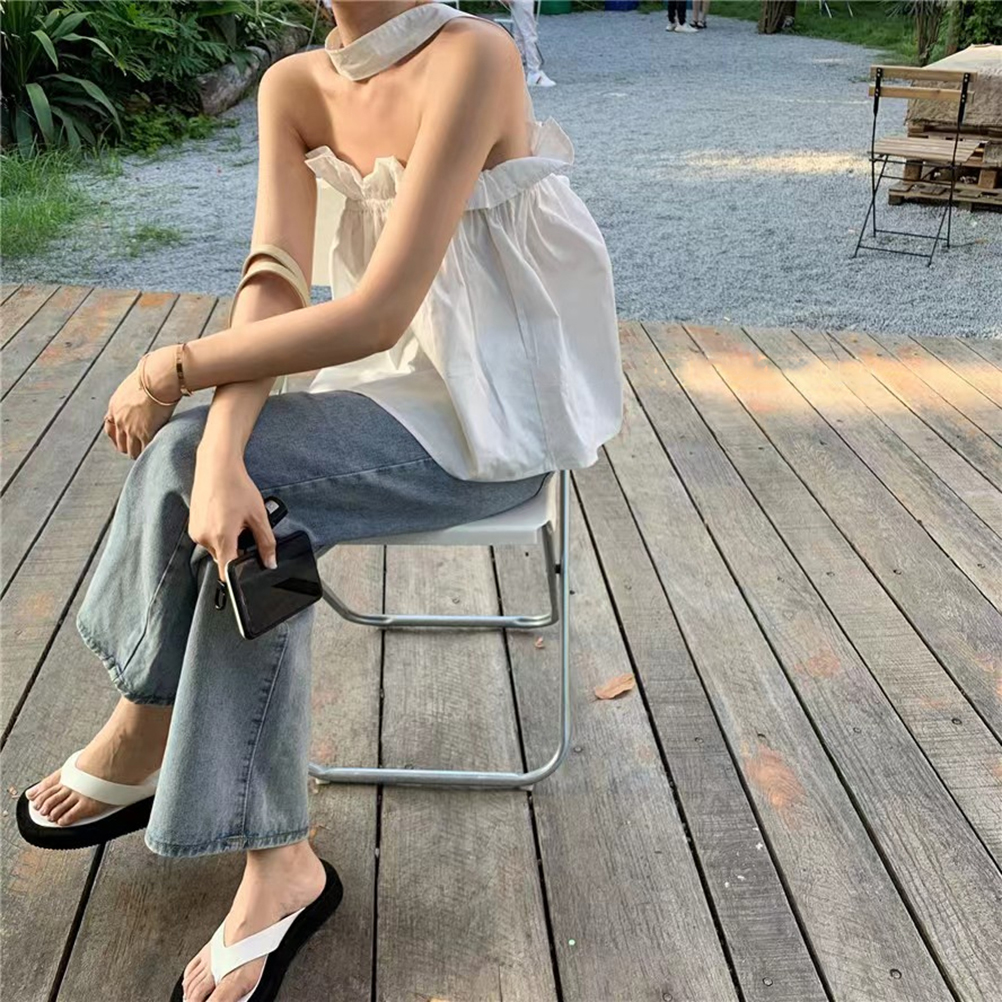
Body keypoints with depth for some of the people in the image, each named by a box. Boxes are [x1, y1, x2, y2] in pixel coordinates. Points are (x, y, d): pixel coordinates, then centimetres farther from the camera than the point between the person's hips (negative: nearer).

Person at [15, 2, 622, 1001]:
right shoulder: (295, 87, 1)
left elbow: (379, 315, -26)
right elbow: (273, 289, -11)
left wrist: (172, 368, -18)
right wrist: (222, 454, -28)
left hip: (498, 418, -6)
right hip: (397, 390, 6)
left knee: (179, 457, -21)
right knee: (238, 491, -20)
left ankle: (140, 745, 0)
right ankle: (278, 866, -3)